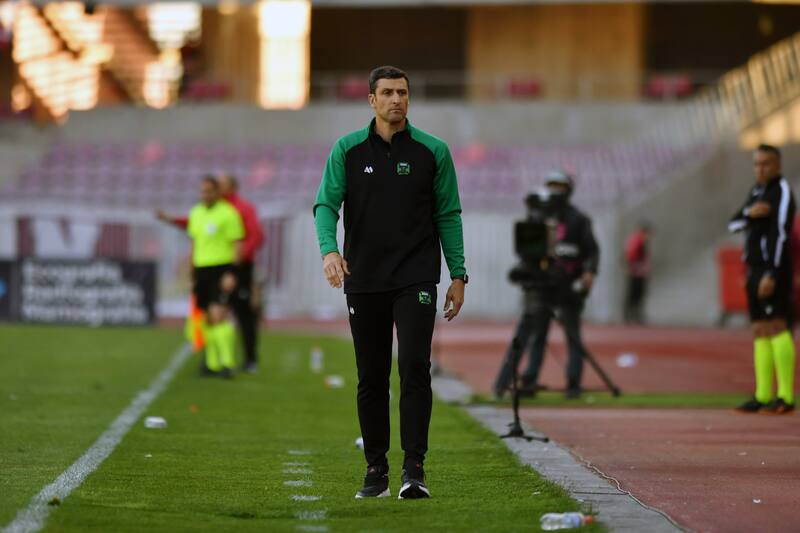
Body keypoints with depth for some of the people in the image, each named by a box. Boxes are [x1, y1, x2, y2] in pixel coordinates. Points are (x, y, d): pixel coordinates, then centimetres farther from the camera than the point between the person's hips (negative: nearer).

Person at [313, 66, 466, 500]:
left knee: (415, 368, -14)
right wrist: (329, 249, -20)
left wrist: (458, 275, 2)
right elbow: (326, 203, -1)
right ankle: (376, 470, 14)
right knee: (371, 378, 6)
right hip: (363, 280, 2)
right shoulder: (348, 149, 4)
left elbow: (448, 215, 6)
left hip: (416, 280, -1)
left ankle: (414, 467, -12)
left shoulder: (432, 151, 3)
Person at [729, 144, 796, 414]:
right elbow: (734, 224, 13)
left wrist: (772, 274, -24)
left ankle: (786, 397, -18)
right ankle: (763, 396, 7)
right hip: (755, 268, 9)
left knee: (776, 326, -14)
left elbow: (780, 234, -17)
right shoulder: (757, 191, 19)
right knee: (760, 331, 6)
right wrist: (749, 213, -10)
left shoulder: (781, 191, -8)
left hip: (773, 268, -9)